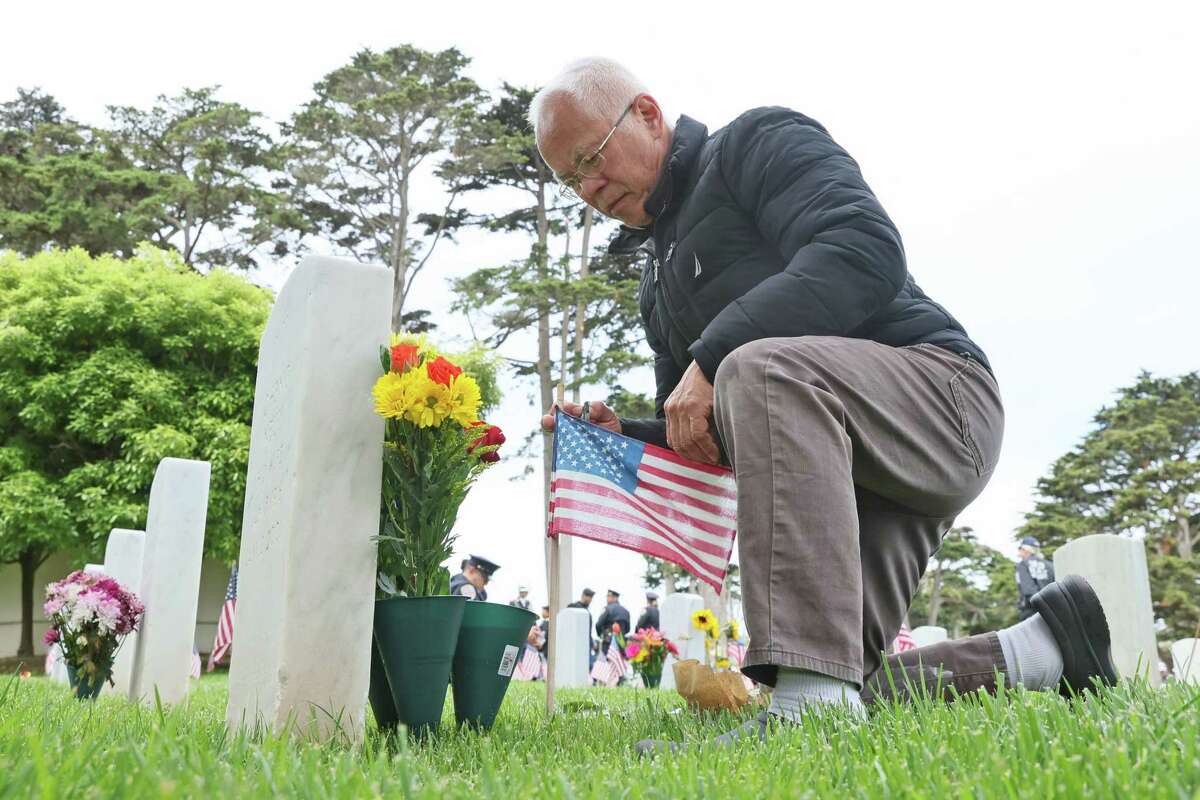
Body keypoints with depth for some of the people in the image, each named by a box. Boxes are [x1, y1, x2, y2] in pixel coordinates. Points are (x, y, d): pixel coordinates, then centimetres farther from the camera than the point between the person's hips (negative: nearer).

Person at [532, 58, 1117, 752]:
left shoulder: (760, 140, 1)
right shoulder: (659, 284, 23)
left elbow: (866, 249, -20)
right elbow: (703, 441, 24)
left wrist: (711, 357, -24)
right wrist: (624, 434, 3)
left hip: (939, 390, -9)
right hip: (827, 459, 9)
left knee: (762, 368, -38)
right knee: (842, 679, 2)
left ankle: (810, 703, -42)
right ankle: (1041, 650, 18)